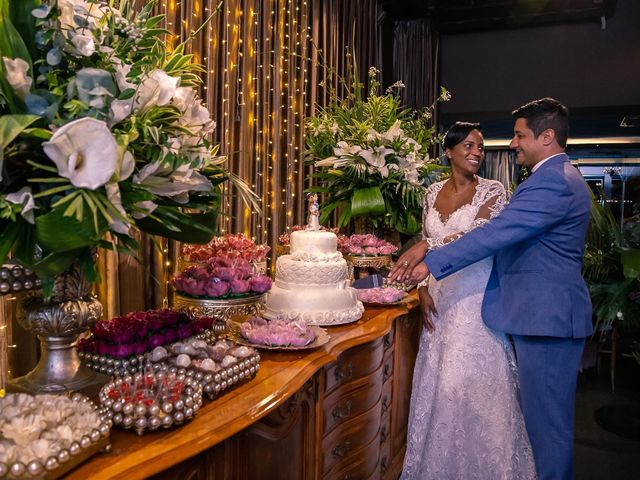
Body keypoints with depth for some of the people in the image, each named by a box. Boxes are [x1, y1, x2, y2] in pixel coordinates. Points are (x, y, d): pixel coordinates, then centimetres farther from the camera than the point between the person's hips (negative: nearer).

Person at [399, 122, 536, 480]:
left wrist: (434, 245, -12)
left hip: (476, 299, -4)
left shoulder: (493, 191, -4)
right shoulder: (434, 192, 9)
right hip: (440, 298, 5)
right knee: (437, 380, 11)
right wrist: (423, 289, 2)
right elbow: (425, 245, 11)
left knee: (475, 381, 0)